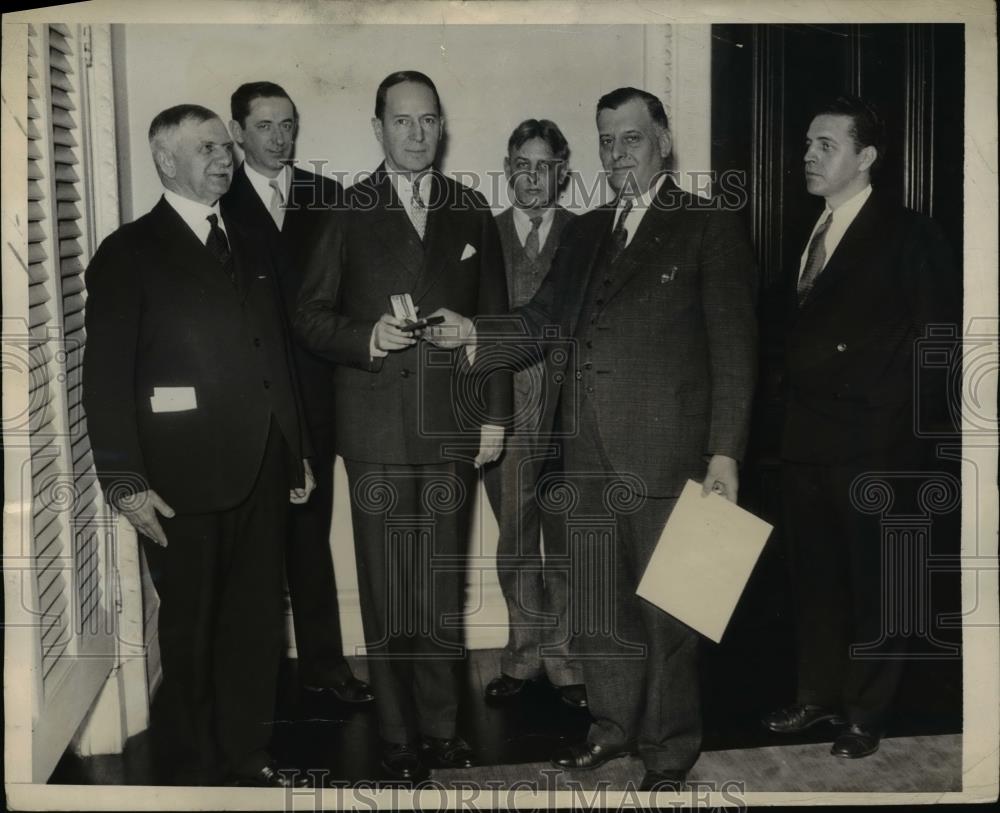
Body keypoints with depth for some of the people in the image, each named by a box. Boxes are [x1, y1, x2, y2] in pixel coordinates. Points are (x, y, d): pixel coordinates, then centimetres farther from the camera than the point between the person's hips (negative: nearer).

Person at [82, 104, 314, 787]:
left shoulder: (251, 246, 14)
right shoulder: (129, 254, -3)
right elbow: (107, 378, -8)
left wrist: (299, 449, 14)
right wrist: (125, 482, -13)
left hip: (262, 473, 5)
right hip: (183, 481, -5)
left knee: (258, 620, 11)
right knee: (192, 627, 9)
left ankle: (250, 755, 27)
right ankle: (201, 766, 25)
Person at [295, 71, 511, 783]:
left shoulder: (472, 212, 13)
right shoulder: (346, 212, 5)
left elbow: (498, 317, 13)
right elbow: (311, 316, 5)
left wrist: (496, 415, 7)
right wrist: (367, 338, -14)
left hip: (454, 426, 2)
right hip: (377, 430, -2)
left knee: (445, 588, 6)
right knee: (387, 592, 2)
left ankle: (442, 728, 18)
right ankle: (400, 738, 13)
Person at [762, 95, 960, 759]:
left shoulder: (907, 235, -8)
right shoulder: (810, 233, 12)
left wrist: (889, 415, -12)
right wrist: (795, 414, 7)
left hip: (871, 447, -6)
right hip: (806, 442, 7)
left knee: (872, 582, 6)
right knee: (815, 576, 15)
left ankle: (866, 714, 20)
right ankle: (820, 696, 29)